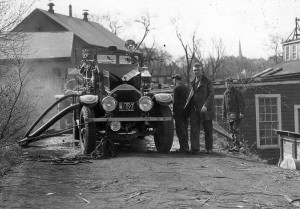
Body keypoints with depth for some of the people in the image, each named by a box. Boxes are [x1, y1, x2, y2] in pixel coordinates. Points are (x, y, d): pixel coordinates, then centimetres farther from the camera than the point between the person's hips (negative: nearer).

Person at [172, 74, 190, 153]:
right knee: (184, 129, 14)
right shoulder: (186, 87, 13)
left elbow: (176, 101, -15)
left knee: (180, 130, -4)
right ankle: (186, 147, 16)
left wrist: (173, 111, -10)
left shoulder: (176, 88, -10)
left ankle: (183, 147, -7)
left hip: (179, 111, -8)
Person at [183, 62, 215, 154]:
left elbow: (211, 94, -9)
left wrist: (206, 105, -21)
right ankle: (195, 148, -8)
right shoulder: (193, 82, 16)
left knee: (208, 129, 5)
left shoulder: (207, 81, -1)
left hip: (205, 109, -4)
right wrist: (187, 106, 9)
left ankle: (209, 148, 15)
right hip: (194, 109, 4)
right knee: (194, 129, -6)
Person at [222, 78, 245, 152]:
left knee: (235, 129, -15)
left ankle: (237, 146, -17)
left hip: (236, 113, -6)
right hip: (229, 114, 6)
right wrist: (224, 115, 15)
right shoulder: (225, 93, 14)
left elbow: (241, 103, -9)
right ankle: (236, 146, 10)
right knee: (232, 130, 5)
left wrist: (242, 112, -18)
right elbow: (224, 105, 20)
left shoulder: (237, 92, -4)